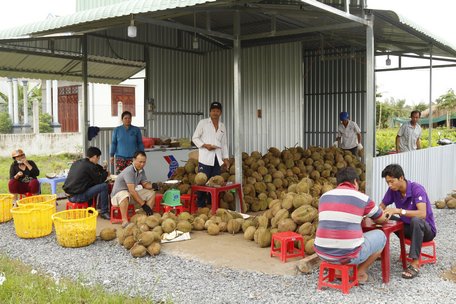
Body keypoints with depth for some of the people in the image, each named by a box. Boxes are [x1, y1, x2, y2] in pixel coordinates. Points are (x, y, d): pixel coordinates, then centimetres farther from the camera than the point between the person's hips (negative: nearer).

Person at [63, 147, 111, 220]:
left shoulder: (76, 163, 15)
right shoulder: (90, 166, -10)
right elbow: (99, 180, -1)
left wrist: (102, 170, 29)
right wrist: (106, 173, 17)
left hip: (69, 196, 9)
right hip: (77, 197, -9)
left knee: (92, 185, 27)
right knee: (104, 186, -7)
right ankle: (104, 212, -1)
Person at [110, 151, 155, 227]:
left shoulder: (141, 171, 0)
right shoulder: (129, 171, -26)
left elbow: (145, 184, 9)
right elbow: (132, 191, -31)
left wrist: (152, 185, -16)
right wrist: (143, 205, -32)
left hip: (132, 193, 9)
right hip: (118, 193, -8)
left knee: (151, 193, -1)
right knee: (125, 195, -42)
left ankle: (148, 216, -10)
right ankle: (124, 221, -39)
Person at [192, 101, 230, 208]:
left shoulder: (222, 126, 15)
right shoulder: (203, 123, 1)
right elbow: (195, 138, 0)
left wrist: (226, 158, 12)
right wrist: (205, 145, -15)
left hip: (217, 158, 5)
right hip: (205, 158, -4)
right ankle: (201, 206, 3)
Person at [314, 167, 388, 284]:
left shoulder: (324, 196, 11)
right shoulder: (362, 198, 1)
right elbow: (382, 219, 18)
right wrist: (370, 218, 41)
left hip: (323, 253, 5)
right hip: (349, 254, -4)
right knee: (380, 235, 21)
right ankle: (360, 273, 22)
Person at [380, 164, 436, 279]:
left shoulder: (417, 189, -25)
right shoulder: (392, 191, -7)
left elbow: (422, 214, -37)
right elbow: (382, 207, 2)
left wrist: (398, 211, -43)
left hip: (426, 229, -6)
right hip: (408, 227, 6)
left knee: (416, 220, -38)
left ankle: (415, 264, -35)